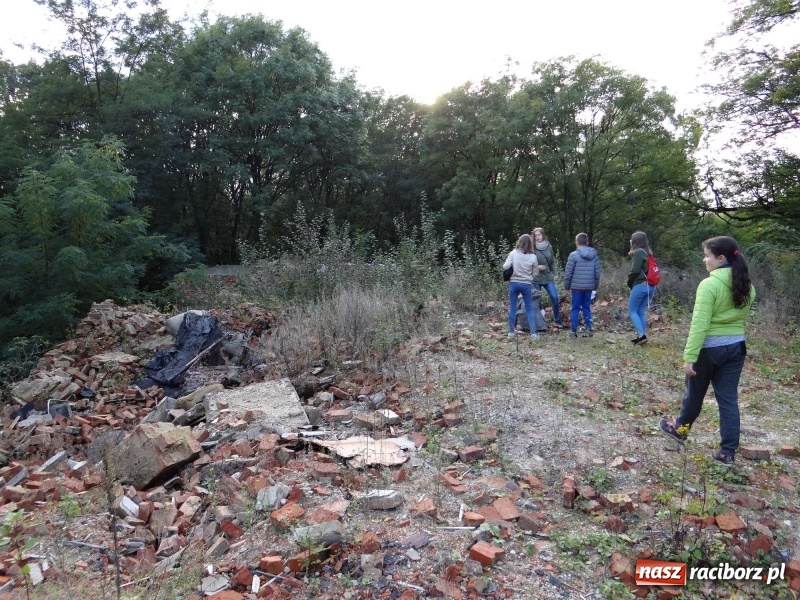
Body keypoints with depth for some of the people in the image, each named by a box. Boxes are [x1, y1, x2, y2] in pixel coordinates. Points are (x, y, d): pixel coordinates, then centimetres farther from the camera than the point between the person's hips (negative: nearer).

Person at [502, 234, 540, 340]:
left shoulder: (513, 253, -8)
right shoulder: (533, 257, -3)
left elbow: (505, 267, -11)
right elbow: (535, 273, 3)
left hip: (514, 283, 0)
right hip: (527, 284, 0)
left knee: (512, 308, 10)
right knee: (529, 309, 7)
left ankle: (511, 331, 15)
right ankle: (533, 333, 3)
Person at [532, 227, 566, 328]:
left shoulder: (549, 247, 4)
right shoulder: (532, 248, -7)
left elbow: (552, 262, 12)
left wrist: (554, 274, 7)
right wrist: (537, 267, -14)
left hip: (548, 277, 3)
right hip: (536, 278, -3)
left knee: (555, 298, -2)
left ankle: (557, 319, 14)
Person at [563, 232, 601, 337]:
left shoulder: (574, 255, -9)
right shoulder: (594, 255, 6)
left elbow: (568, 273, -8)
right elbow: (597, 272, 8)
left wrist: (566, 285, 3)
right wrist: (595, 285, 18)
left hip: (577, 286, -4)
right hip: (589, 287, 4)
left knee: (575, 309, 4)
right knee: (587, 308, 13)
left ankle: (574, 331, 3)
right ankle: (589, 329, 11)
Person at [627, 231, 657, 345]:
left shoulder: (638, 252, -10)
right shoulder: (647, 252, 16)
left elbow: (635, 270, -17)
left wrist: (629, 282, 0)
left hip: (640, 285, -8)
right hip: (650, 286, 8)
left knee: (632, 311, 0)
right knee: (641, 312, 12)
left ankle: (641, 335, -9)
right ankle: (641, 336, 13)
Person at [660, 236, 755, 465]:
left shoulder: (709, 285, -20)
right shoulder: (746, 286, 4)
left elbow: (700, 324, -22)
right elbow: (743, 316, 10)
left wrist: (689, 356, -21)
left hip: (709, 348, -6)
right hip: (736, 347, 6)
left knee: (694, 393, 15)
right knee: (728, 398, 10)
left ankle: (680, 428, 37)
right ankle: (728, 451, 14)